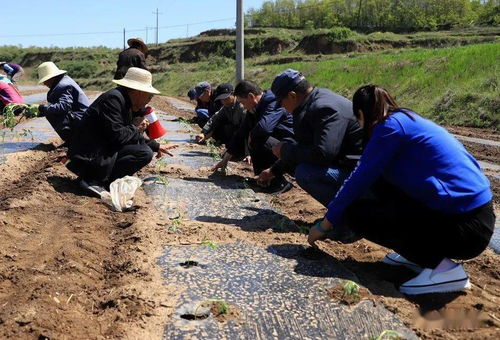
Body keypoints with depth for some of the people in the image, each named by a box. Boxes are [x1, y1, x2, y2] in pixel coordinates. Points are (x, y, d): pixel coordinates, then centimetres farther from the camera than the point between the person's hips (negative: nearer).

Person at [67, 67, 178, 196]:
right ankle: (94, 180, -11)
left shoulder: (125, 101, 13)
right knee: (145, 153, -16)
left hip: (101, 149, 10)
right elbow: (117, 135, -23)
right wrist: (135, 127, -6)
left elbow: (133, 136, 22)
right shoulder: (113, 98, -17)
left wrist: (157, 146, 25)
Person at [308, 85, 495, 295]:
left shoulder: (391, 126, -10)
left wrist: (325, 225, 4)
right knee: (380, 184, 17)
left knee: (355, 213, -5)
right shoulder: (408, 120, 17)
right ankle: (418, 253, 15)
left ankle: (442, 268, -6)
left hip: (464, 228, -9)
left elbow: (360, 180, -9)